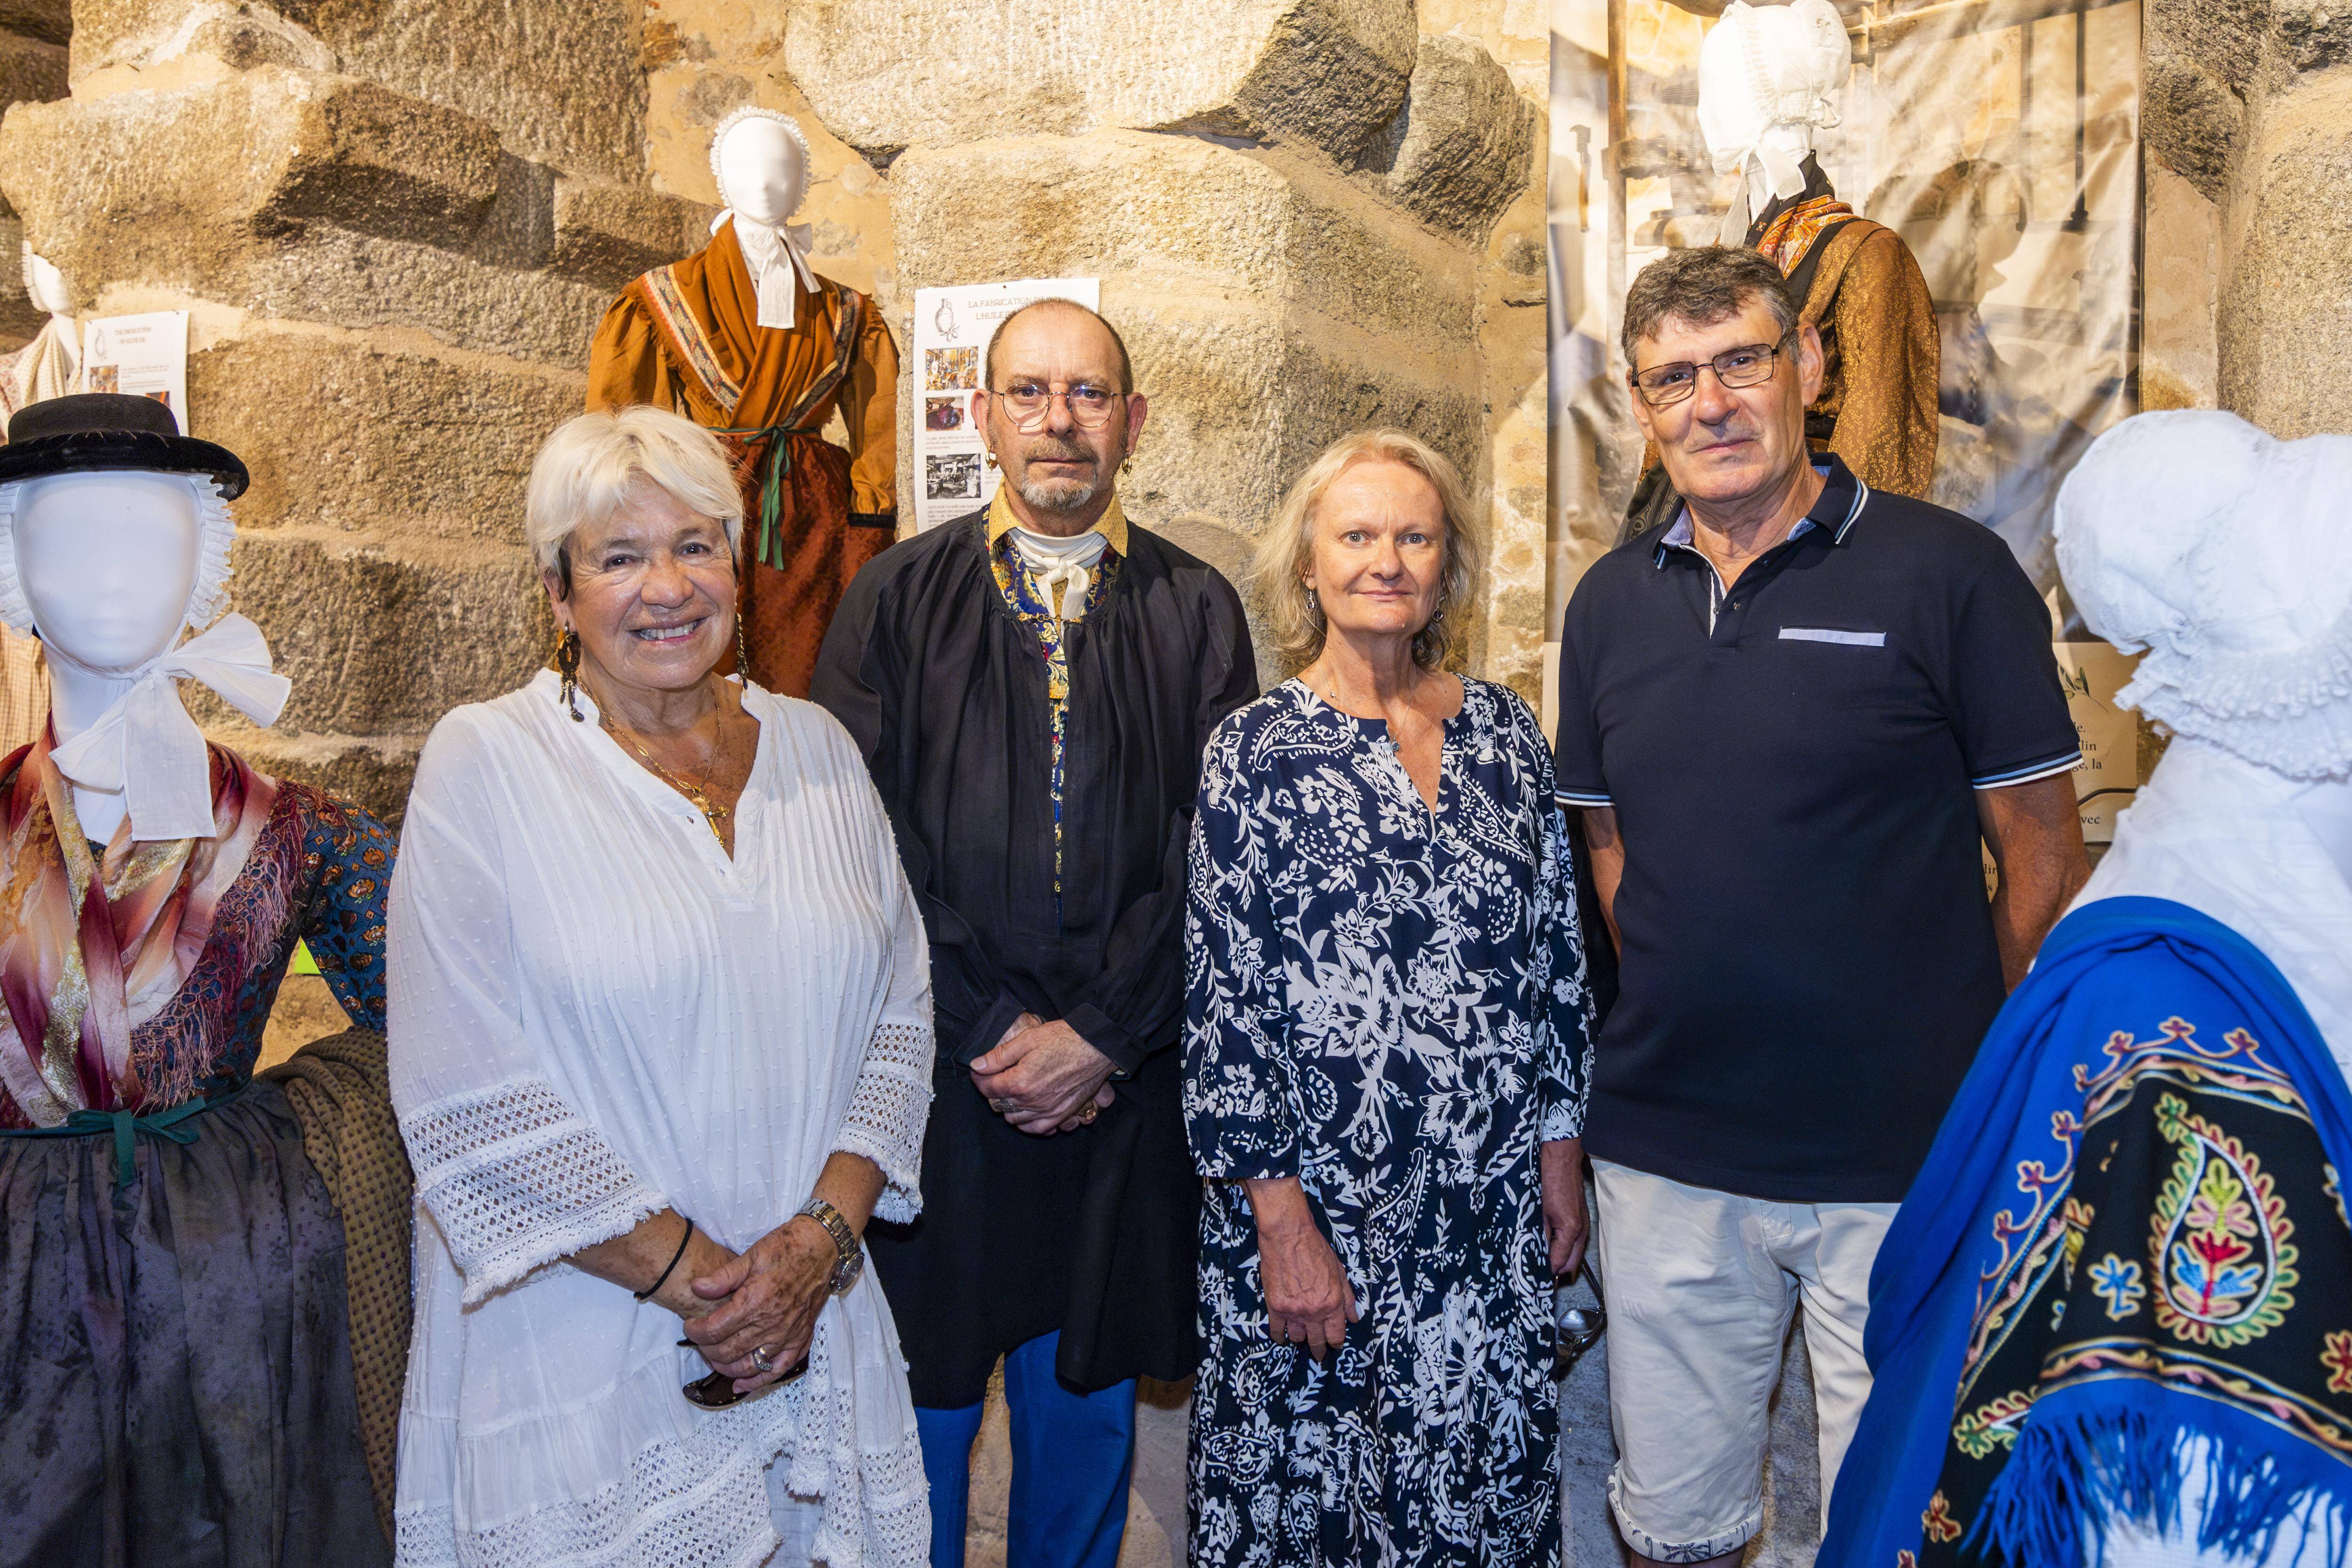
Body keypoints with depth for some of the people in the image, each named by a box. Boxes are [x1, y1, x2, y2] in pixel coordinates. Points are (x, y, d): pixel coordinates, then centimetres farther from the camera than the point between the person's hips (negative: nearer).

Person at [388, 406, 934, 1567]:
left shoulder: (815, 748, 4)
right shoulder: (484, 762, -7)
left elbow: (898, 1011, 4)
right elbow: (465, 1097, -12)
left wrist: (824, 1234, -9)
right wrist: (695, 1275, -12)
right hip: (578, 1362, -3)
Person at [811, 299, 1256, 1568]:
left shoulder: (1196, 612, 4)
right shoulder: (897, 598, 3)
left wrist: (1098, 1034, -9)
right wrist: (989, 1031, -10)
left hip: (1125, 1081, 1)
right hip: (937, 1073, -1)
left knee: (1085, 1395, 15)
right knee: (922, 1392, 9)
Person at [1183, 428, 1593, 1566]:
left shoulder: (1502, 726, 4)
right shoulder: (1256, 750, -7)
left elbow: (1557, 952, 9)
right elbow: (1221, 1001, -9)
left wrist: (1561, 1150, 8)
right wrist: (1281, 1219, -12)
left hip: (1494, 1203, 4)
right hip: (1318, 1198, -3)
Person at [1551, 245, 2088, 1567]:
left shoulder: (1948, 573, -8)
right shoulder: (1613, 601, 6)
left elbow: (2043, 859, -4)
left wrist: (1973, 1090, -1)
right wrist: (1682, 1013, 5)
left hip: (1906, 1160, -3)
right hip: (1666, 1151, 4)